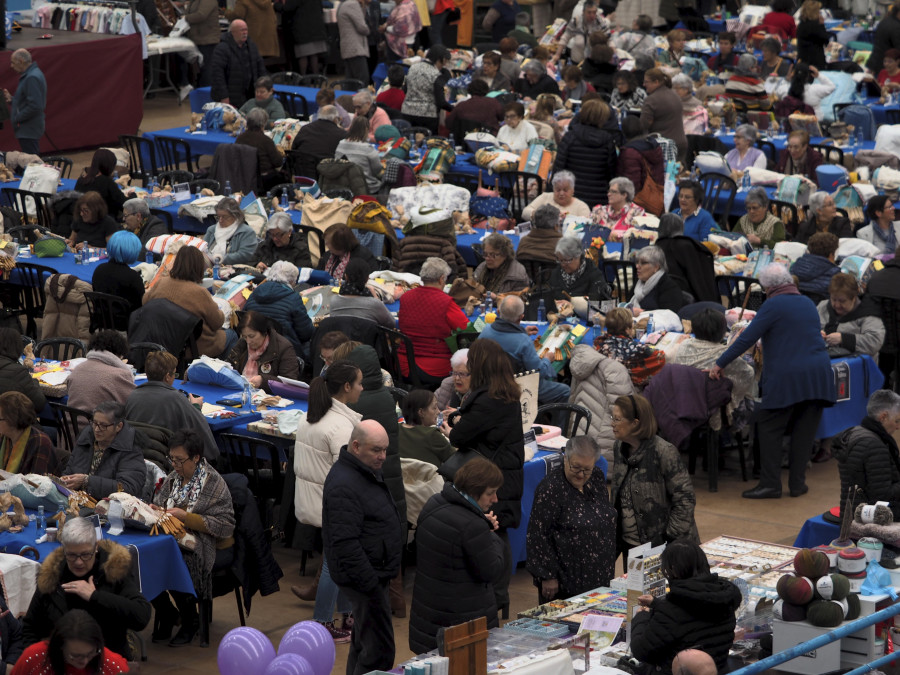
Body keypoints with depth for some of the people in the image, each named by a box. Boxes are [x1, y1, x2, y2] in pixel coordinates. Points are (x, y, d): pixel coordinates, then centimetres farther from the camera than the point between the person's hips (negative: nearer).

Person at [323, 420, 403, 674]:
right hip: (365, 576, -11)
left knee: (362, 643, 17)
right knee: (378, 652, -11)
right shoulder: (344, 485, -22)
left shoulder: (369, 472, 13)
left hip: (373, 574, 11)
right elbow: (346, 543, -26)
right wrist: (370, 584, -26)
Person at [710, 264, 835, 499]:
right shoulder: (808, 303, 16)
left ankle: (770, 484, -2)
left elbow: (747, 339, -8)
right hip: (818, 373, 6)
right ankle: (797, 483, 10)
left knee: (769, 429, 2)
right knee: (804, 431, 10)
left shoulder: (773, 306, -6)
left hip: (787, 377, -6)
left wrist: (720, 364, -2)